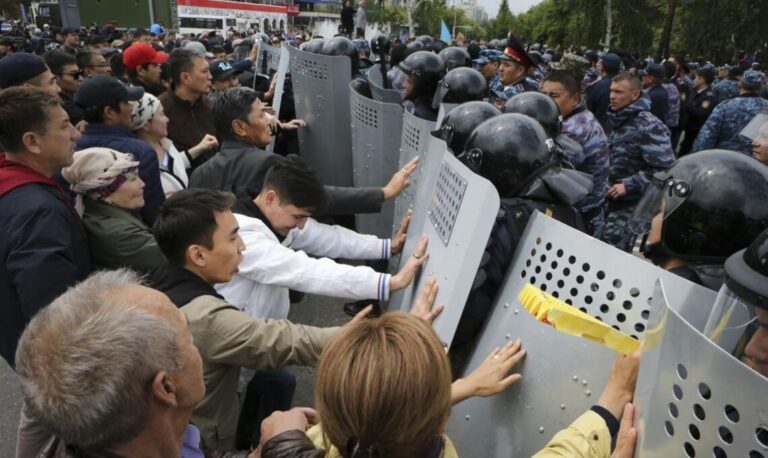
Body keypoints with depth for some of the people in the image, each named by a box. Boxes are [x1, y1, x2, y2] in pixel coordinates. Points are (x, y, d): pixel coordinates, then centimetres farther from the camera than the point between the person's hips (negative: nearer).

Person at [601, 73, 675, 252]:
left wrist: (628, 185, -22)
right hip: (611, 199, 8)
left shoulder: (649, 126, -16)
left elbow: (664, 168, -21)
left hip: (630, 204, -8)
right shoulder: (617, 121, 11)